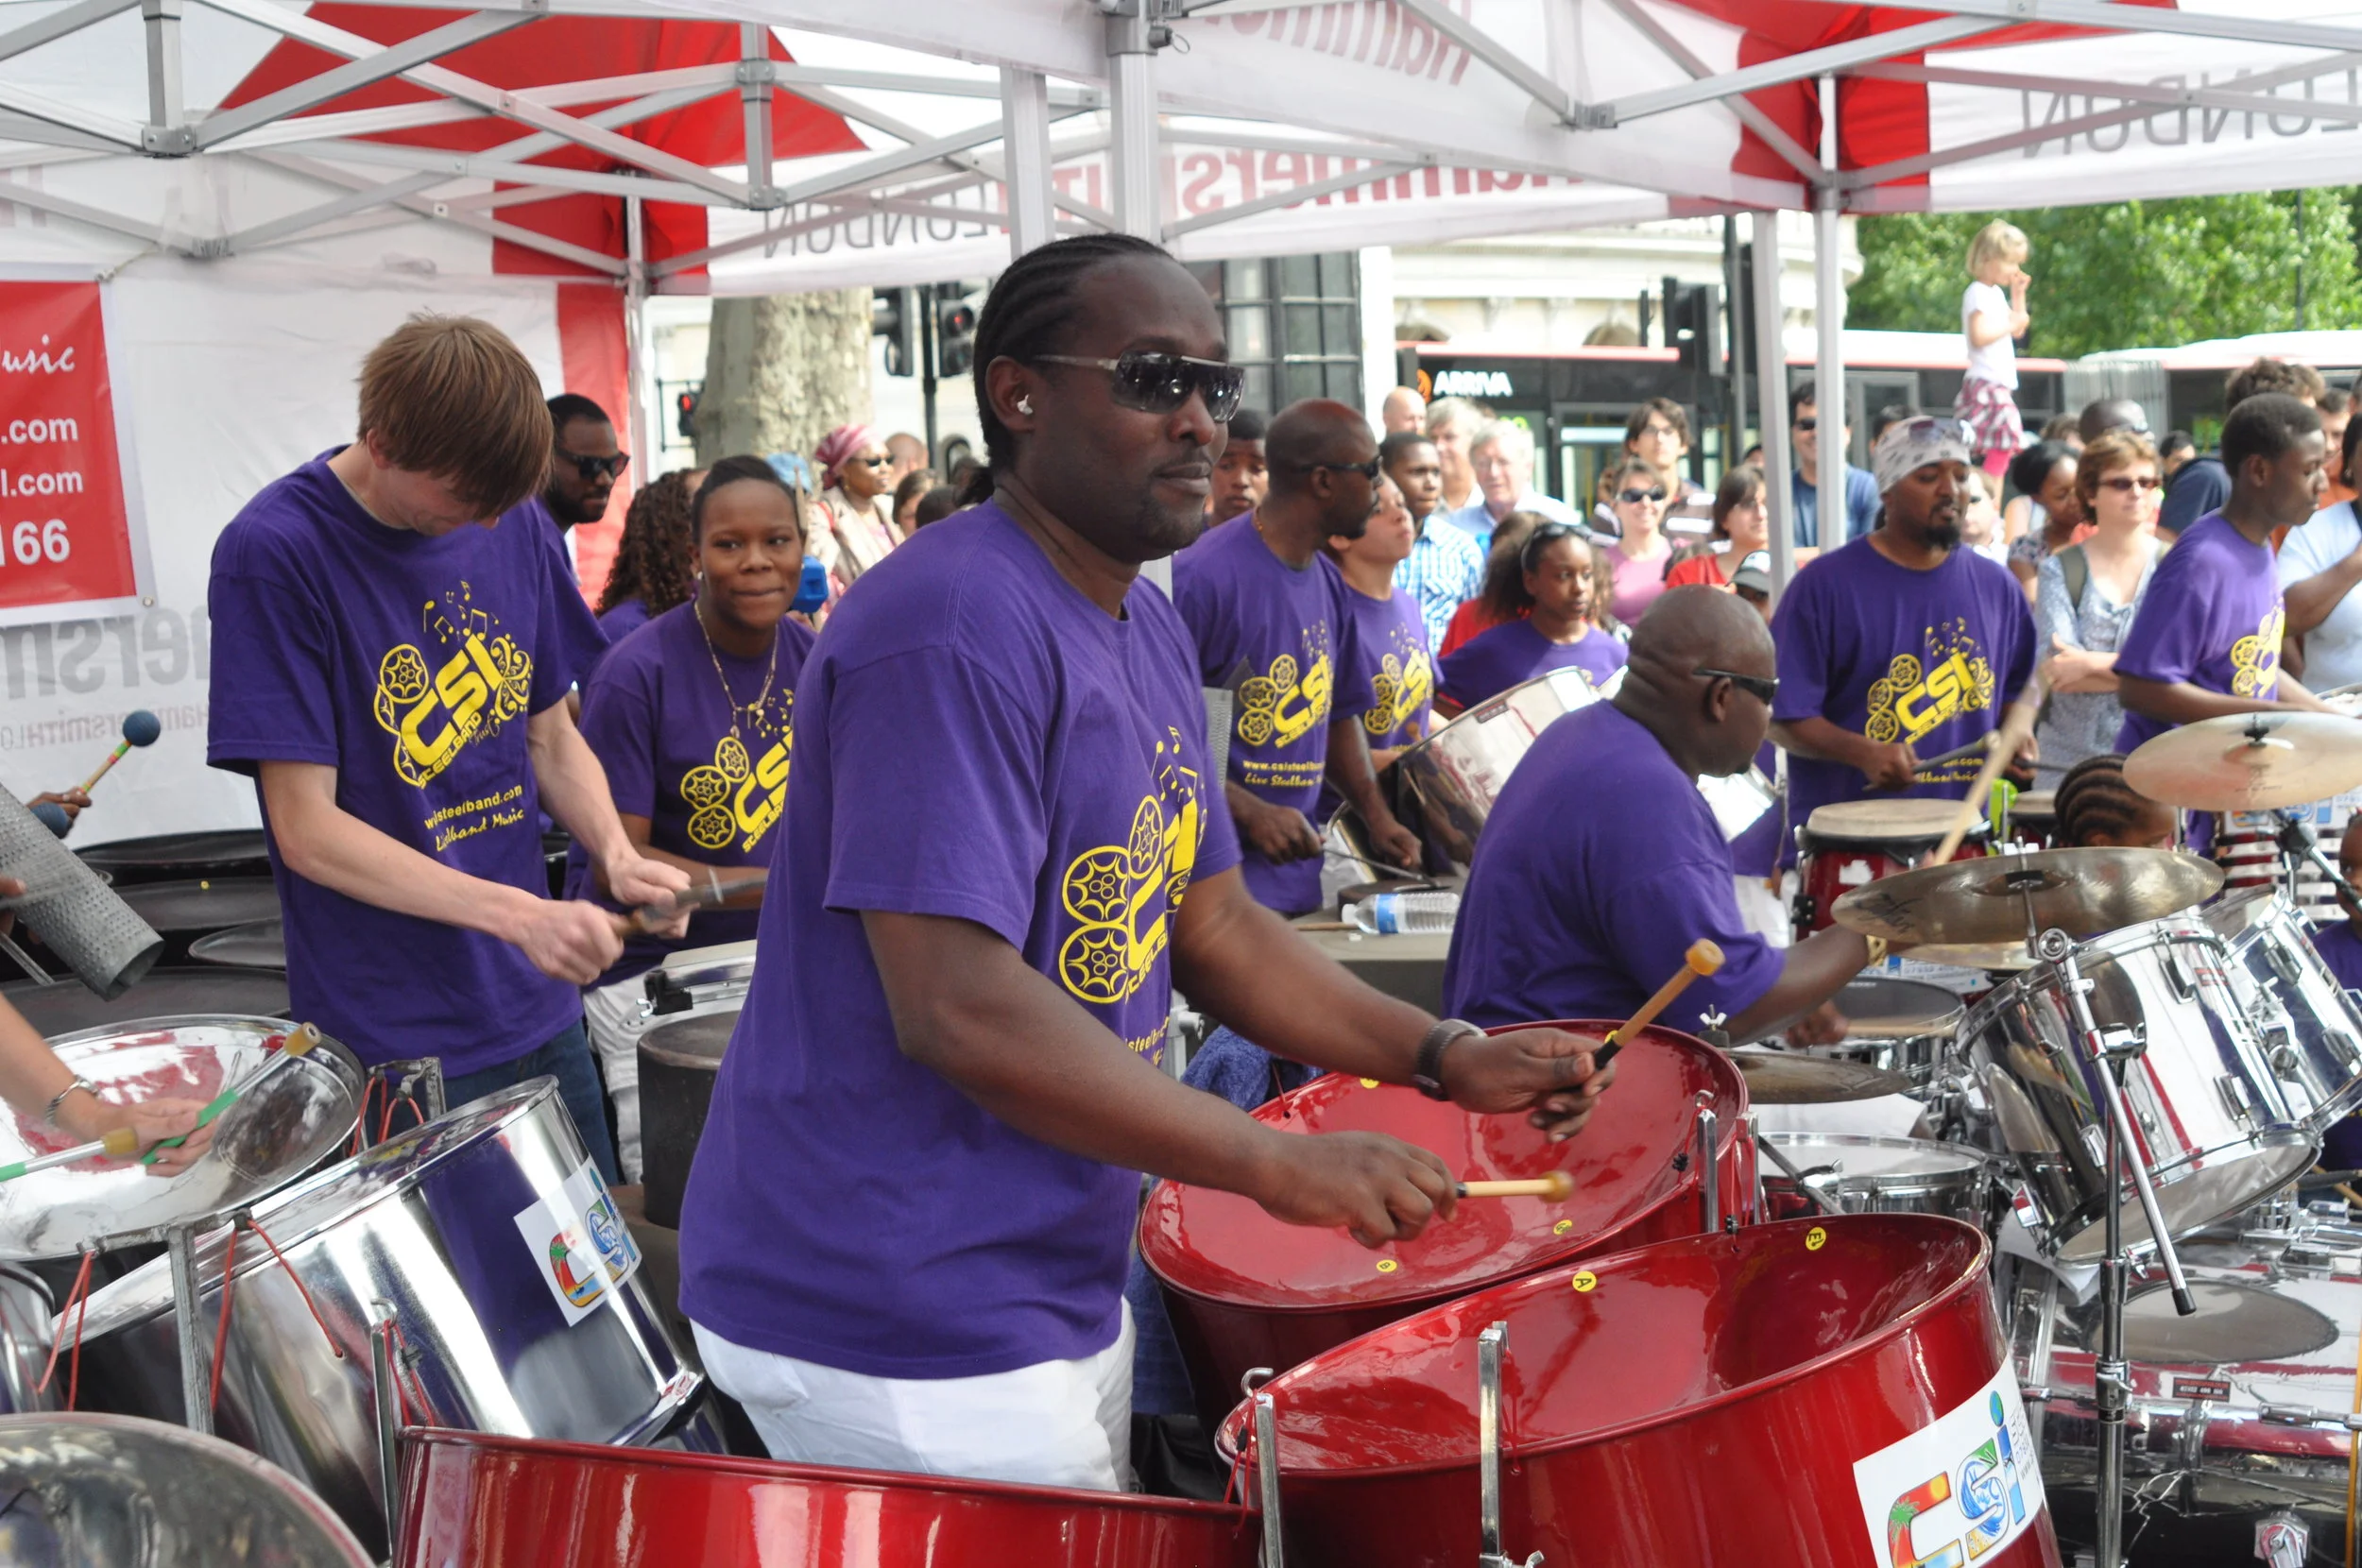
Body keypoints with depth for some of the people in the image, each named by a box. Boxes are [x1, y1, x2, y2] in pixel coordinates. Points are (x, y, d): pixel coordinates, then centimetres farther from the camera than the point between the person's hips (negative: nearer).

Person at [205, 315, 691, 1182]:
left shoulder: (514, 532, 3)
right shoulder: (272, 555, -16)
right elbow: (307, 830, -17)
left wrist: (616, 858, -8)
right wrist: (516, 914, -26)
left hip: (539, 1010, 6)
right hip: (398, 1045, -6)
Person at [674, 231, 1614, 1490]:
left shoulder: (1150, 634, 10)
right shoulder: (954, 628, -22)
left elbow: (1212, 925, 15)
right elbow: (958, 1006, -28)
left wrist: (1445, 1057, 3)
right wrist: (1277, 1165, -25)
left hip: (1058, 1286, 10)